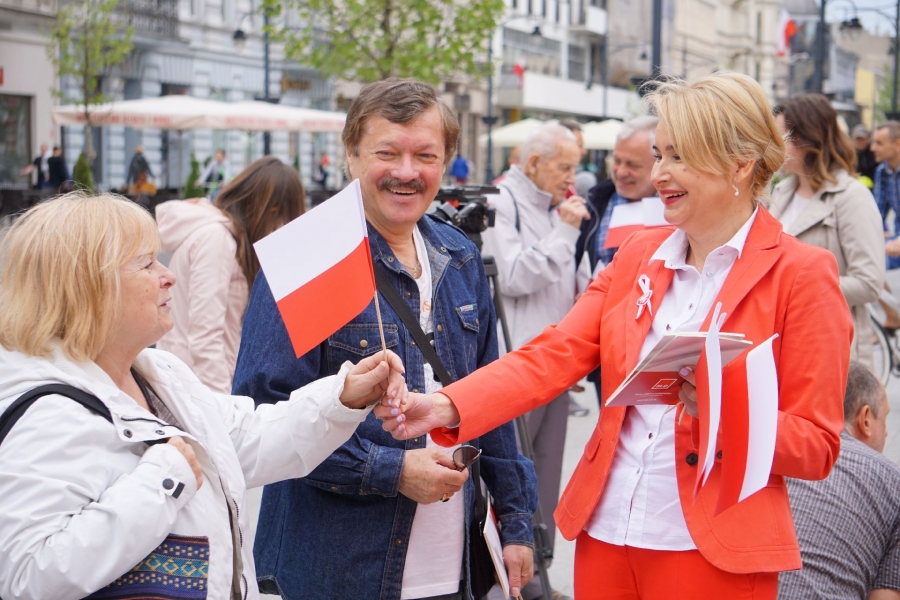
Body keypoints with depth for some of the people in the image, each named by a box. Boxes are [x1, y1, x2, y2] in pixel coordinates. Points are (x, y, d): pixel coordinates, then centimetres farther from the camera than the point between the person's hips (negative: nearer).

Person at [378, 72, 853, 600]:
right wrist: (447, 407, -15)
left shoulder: (801, 275, -6)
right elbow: (553, 355, -1)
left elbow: (816, 446, -7)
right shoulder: (637, 255, 9)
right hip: (604, 534, 5)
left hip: (713, 552, -4)